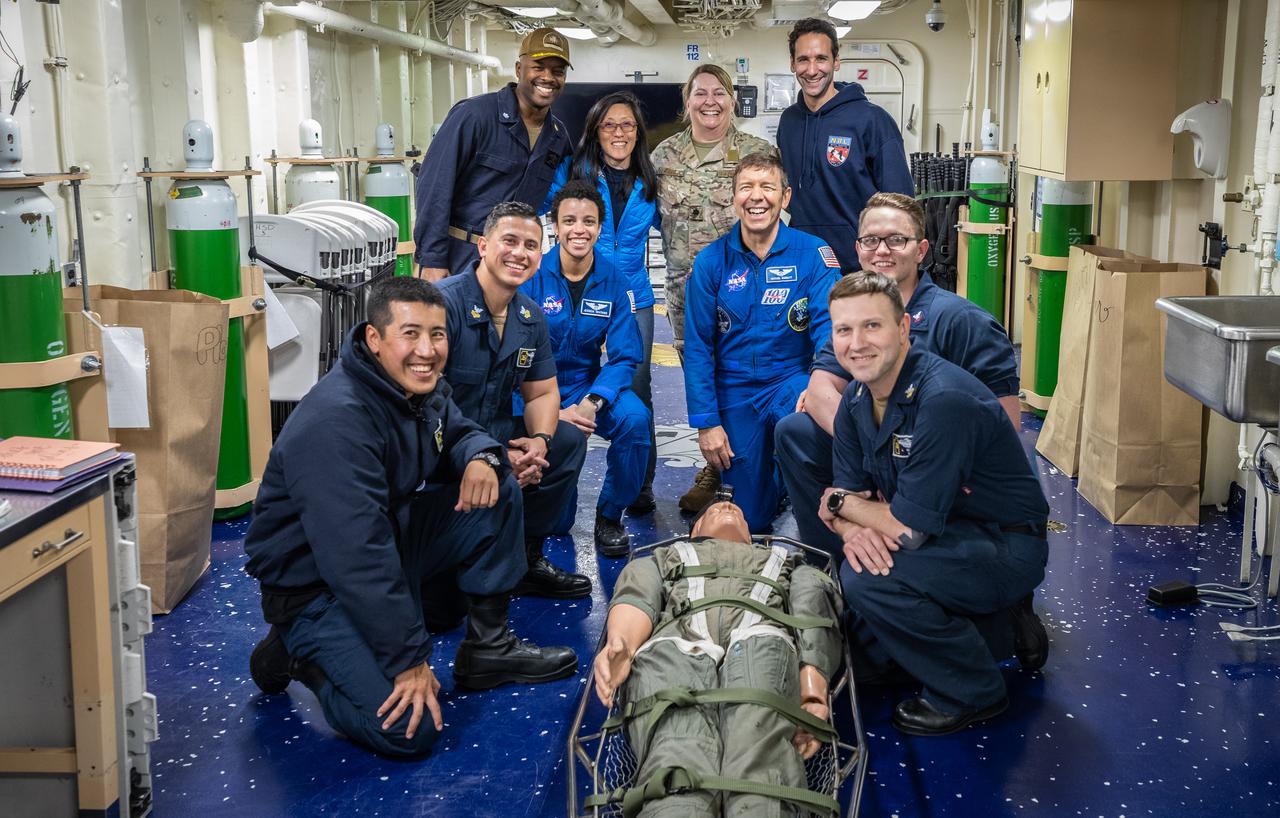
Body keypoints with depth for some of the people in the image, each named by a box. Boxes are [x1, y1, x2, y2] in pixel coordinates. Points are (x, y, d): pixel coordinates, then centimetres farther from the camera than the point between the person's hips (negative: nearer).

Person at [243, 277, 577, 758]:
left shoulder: (423, 388, -3)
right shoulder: (336, 421, -31)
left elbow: (458, 433, 17)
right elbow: (357, 559, -33)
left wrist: (481, 457, -11)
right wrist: (408, 659, -29)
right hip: (314, 584, -9)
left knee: (497, 493, -1)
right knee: (408, 730, -20)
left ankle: (487, 646, 9)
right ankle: (297, 654, 4)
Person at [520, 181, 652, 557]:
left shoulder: (613, 281, -3)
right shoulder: (532, 276, -10)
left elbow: (625, 355, -6)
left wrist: (592, 402, -23)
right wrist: (553, 412, -26)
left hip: (588, 385, 3)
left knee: (635, 417, -31)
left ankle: (609, 517, -7)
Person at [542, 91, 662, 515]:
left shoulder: (650, 182, 8)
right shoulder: (572, 172, -2)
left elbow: (664, 224, 24)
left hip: (633, 297, 2)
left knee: (636, 388, 1)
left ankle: (641, 487, 12)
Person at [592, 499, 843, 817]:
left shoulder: (787, 565, 45)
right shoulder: (661, 560, 45)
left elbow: (813, 611, 21)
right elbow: (637, 598, 20)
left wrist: (813, 692, -5)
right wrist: (620, 642, -9)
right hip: (674, 647, 0)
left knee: (761, 779, -36)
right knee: (679, 778, -36)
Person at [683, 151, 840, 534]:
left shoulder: (813, 254, -6)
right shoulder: (711, 262, -2)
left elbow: (829, 325, -14)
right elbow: (698, 348, -1)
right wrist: (705, 422, -7)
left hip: (792, 381, -1)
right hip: (735, 392, 1)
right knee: (751, 518, 2)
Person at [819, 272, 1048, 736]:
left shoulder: (944, 400, -29)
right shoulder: (856, 401, -2)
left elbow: (908, 529, -29)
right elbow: (844, 496, 2)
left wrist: (839, 503, -11)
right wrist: (852, 528, -23)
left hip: (1006, 546, -9)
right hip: (946, 539, 9)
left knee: (867, 580, -30)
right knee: (859, 654, 11)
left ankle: (974, 691, -8)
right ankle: (1000, 632, 22)